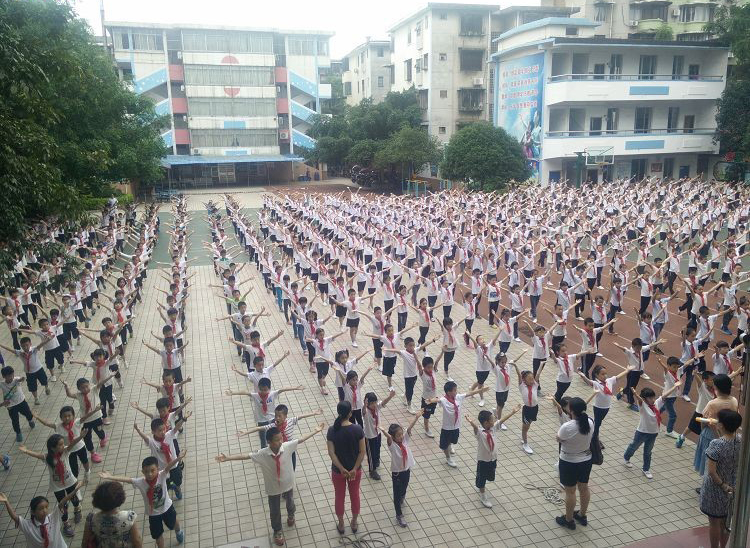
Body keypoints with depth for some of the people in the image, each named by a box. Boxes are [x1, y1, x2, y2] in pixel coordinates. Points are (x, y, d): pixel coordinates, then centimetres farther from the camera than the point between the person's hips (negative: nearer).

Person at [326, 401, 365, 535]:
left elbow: (331, 452, -18)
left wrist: (341, 469, -15)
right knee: (355, 495, 22)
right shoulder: (357, 429, -18)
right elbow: (362, 451, -16)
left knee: (339, 497, 20)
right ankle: (354, 523, 39)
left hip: (338, 470, 0)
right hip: (355, 469, 0)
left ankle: (341, 525, 37)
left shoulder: (332, 430, -18)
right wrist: (354, 469, -12)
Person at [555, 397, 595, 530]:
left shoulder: (567, 427, -31)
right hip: (586, 460, 6)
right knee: (584, 488, 23)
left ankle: (569, 520, 29)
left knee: (570, 491, 12)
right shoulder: (590, 422, -13)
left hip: (569, 464, -6)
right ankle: (582, 515, 42)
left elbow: (559, 439, -11)